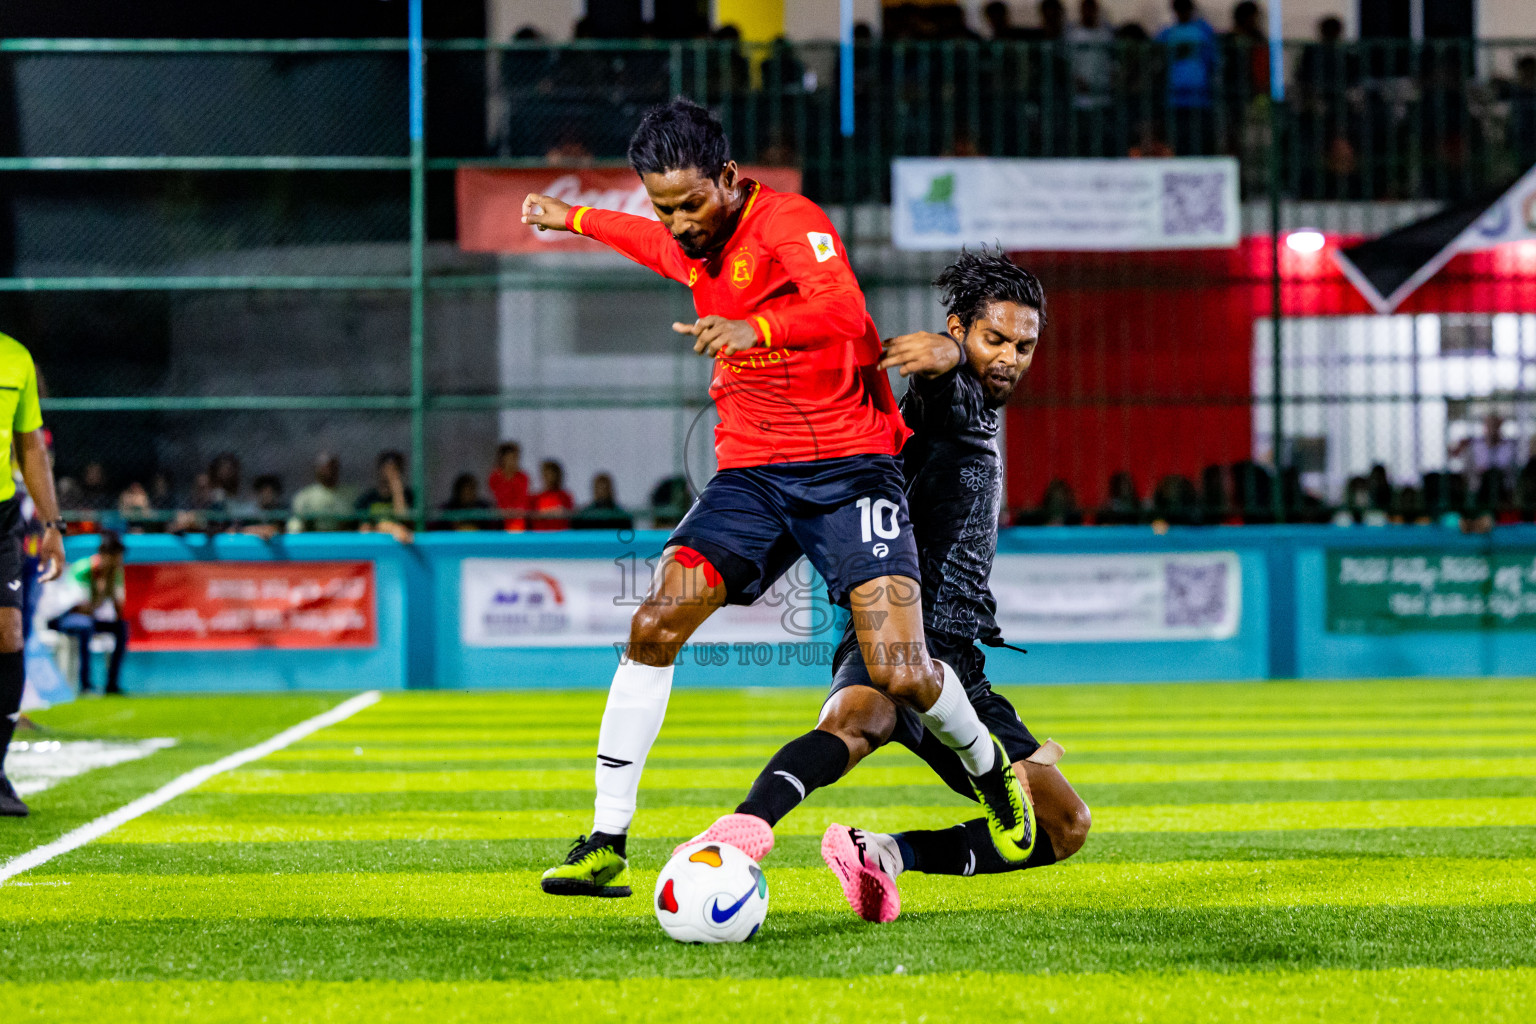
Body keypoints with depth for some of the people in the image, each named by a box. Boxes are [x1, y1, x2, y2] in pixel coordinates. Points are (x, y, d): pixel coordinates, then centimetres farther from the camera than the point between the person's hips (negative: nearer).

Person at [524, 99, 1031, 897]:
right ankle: (606, 844, -10)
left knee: (901, 675, -16)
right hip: (751, 471, 6)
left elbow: (844, 309, -33)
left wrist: (756, 329, -51)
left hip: (848, 465, -6)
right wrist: (572, 219, 48)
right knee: (655, 623, -15)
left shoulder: (789, 221, -13)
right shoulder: (695, 244, 10)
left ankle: (990, 770, 18)